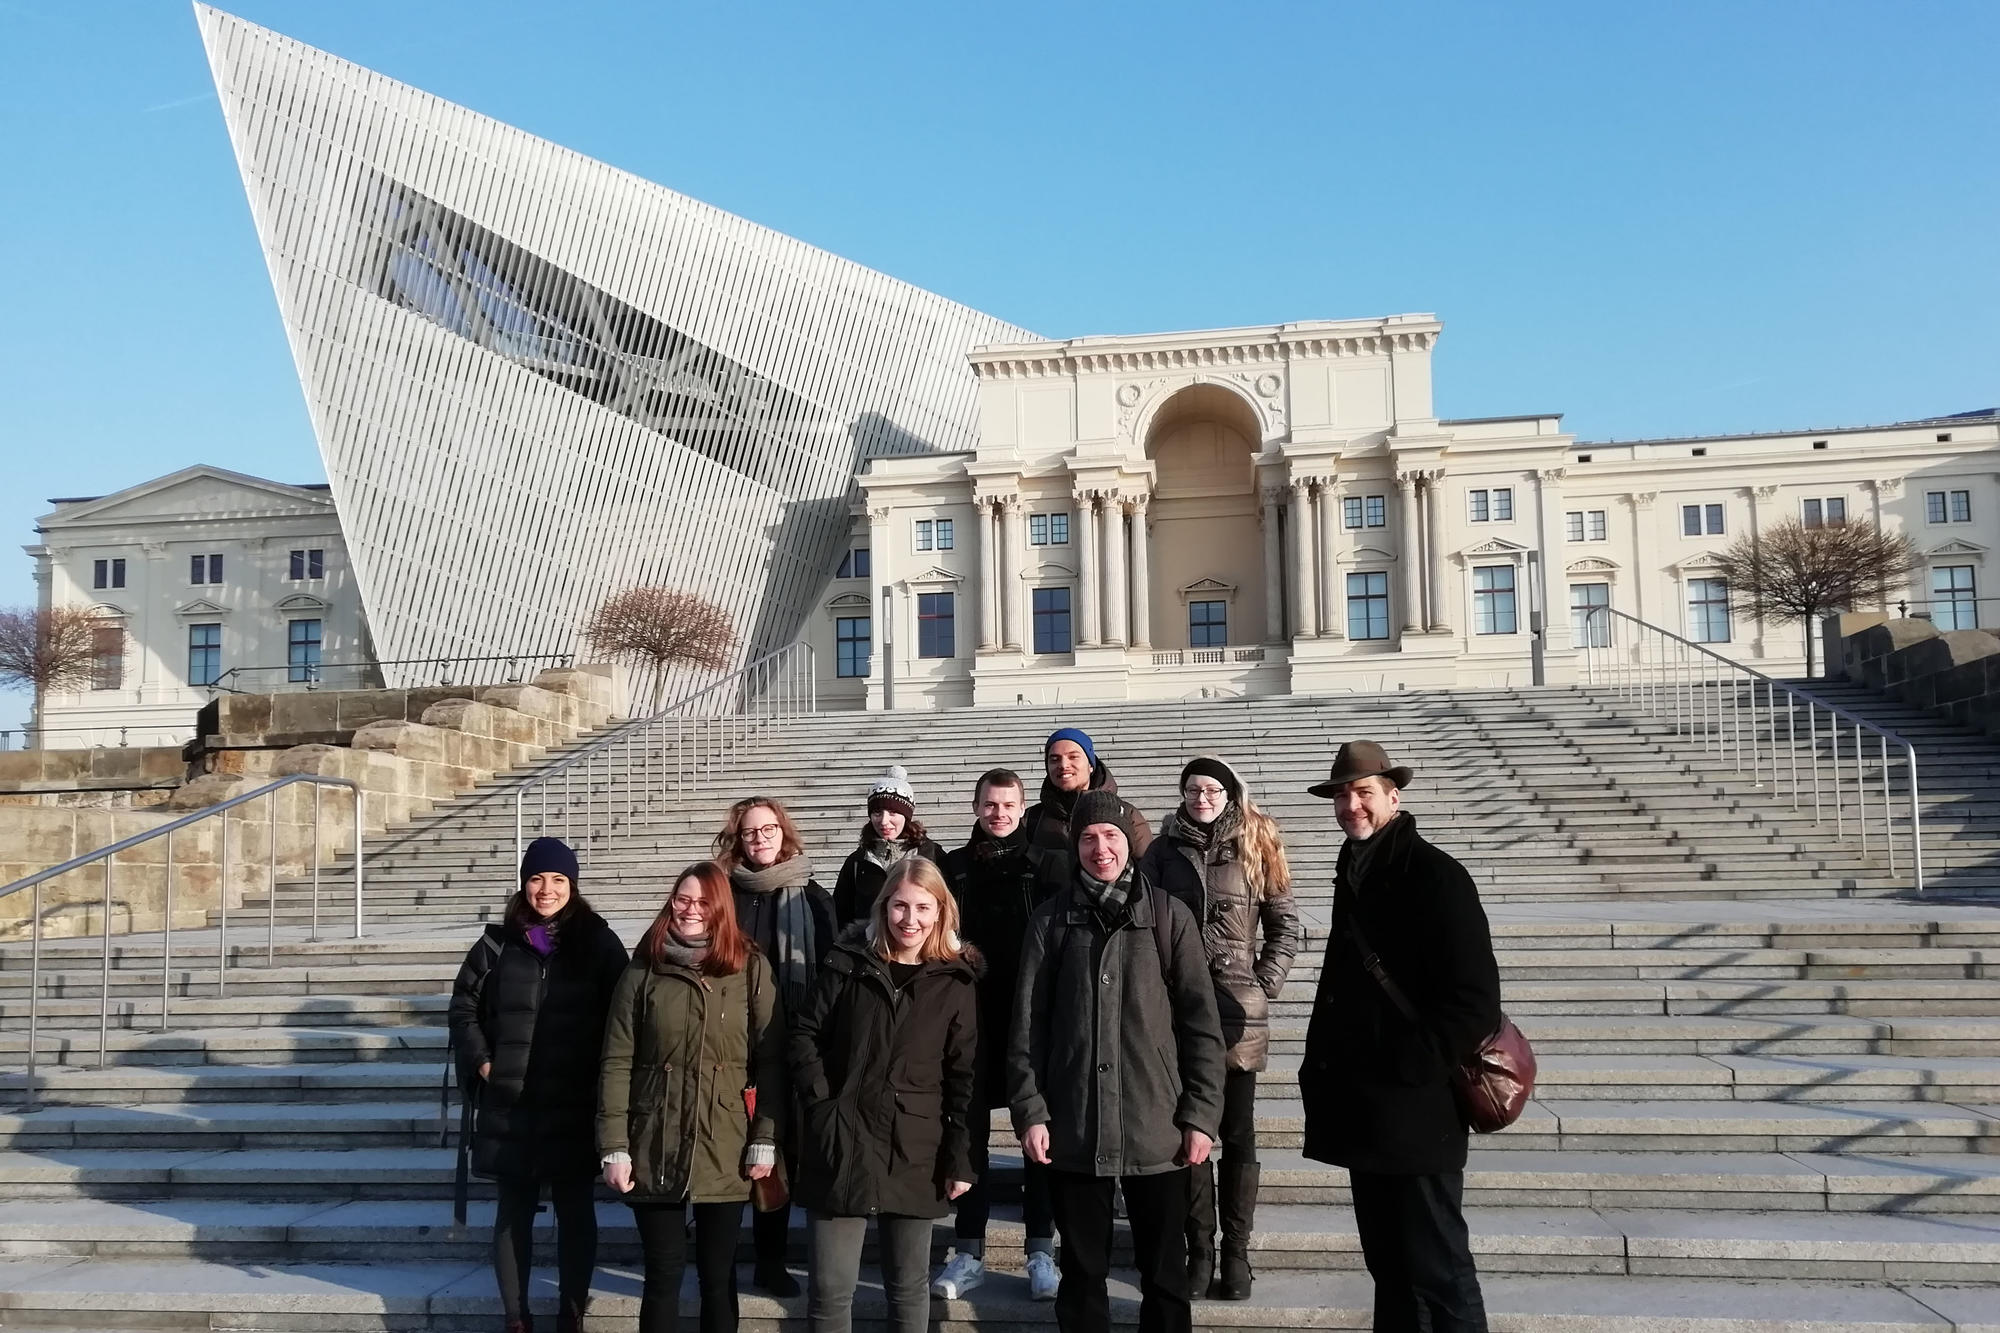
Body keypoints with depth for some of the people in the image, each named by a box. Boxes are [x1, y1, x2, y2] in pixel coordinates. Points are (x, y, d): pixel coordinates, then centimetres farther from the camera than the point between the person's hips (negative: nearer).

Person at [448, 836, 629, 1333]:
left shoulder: (599, 943, 0)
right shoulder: (498, 943, 3)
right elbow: (463, 1007, 11)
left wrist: (603, 1077, -5)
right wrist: (482, 1063, 0)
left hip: (575, 1106, -1)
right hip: (510, 1105, 1)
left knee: (575, 1209, 6)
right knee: (514, 1210, 9)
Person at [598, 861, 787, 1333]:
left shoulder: (751, 968, 0)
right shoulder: (643, 971, 1)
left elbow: (770, 1061, -1)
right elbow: (617, 1063, -1)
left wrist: (765, 1140, -6)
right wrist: (614, 1147, -6)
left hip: (724, 1153, 0)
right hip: (655, 1152, 0)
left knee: (718, 1278, 10)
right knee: (663, 1277, 8)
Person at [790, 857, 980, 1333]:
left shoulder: (956, 982, 0)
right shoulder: (848, 964, -1)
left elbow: (964, 1076, 1)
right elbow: (805, 1035, 2)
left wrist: (961, 1158, -3)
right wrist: (822, 1103, -8)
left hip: (914, 1152, 1)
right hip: (842, 1145, 0)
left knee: (909, 1287, 14)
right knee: (830, 1289, 4)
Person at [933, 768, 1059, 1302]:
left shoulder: (1043, 865, 3)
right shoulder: (953, 868, 7)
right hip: (969, 1016, 2)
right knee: (970, 1131, 7)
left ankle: (1041, 1251, 15)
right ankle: (968, 1253, 17)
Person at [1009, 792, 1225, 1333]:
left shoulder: (1170, 916, 1)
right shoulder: (1051, 920, 4)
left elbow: (1201, 1021, 0)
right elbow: (1027, 1023, 3)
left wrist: (1201, 1114, -4)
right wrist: (1030, 1110, -3)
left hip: (1157, 1129, -1)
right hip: (1073, 1128, 1)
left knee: (1165, 1274, 9)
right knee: (1082, 1272, 12)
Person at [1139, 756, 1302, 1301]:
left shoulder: (1255, 847, 3)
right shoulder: (1163, 851, 5)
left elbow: (1286, 927, 7)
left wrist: (1265, 985, -2)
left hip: (1239, 1009, 0)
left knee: (1238, 1135, 5)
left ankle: (1236, 1252, 15)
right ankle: (1199, 1250, 16)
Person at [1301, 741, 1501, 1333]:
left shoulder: (1436, 876, -12)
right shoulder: (1353, 875, 13)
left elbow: (1474, 1000, -17)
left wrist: (1403, 1068, -18)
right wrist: (1323, 1067, 14)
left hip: (1416, 1114, -8)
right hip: (1364, 1112, 8)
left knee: (1437, 1268, -1)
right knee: (1388, 1263, 17)